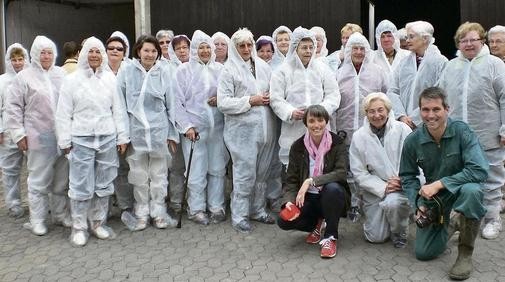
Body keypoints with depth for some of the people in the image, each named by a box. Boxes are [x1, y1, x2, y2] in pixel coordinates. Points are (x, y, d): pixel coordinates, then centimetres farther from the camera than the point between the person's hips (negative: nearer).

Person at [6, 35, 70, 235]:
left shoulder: (61, 74, 10)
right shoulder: (24, 77, 1)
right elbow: (13, 107, 0)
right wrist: (18, 134, -5)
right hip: (39, 138, -3)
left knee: (61, 180, 12)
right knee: (39, 181, 2)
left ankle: (61, 214, 25)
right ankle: (37, 220, 14)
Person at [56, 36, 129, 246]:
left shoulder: (110, 78, 7)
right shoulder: (72, 80, 1)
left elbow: (118, 109, 9)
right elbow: (64, 113, 2)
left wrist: (122, 136, 6)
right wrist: (65, 140, -2)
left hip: (107, 138, 3)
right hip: (81, 139, -2)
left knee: (104, 184, 9)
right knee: (81, 186, 0)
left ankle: (98, 223, 24)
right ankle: (78, 227, 14)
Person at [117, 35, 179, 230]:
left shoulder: (164, 71, -1)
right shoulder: (127, 72, -2)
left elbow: (171, 104, 2)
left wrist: (172, 133, 3)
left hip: (159, 130, 0)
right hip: (136, 131, 0)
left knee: (159, 174, 10)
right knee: (139, 176, 10)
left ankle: (158, 213, 24)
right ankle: (141, 214, 25)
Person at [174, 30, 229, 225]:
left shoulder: (220, 69, 7)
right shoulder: (184, 70, 0)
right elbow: (177, 101, -3)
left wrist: (221, 99, -8)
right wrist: (186, 126, -10)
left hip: (217, 127, 3)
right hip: (194, 128, -3)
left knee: (218, 169, 8)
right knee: (197, 171, 1)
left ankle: (216, 207, 21)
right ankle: (196, 209, 16)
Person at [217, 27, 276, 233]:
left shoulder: (263, 67, 11)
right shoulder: (229, 70, -4)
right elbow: (223, 103, -11)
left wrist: (269, 98, 0)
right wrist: (250, 101, -14)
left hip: (265, 128, 5)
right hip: (242, 130, -5)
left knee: (262, 173, 13)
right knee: (245, 174, -3)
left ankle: (257, 210, 28)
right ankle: (239, 216, 11)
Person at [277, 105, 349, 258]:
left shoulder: (337, 143, -10)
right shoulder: (298, 146, -4)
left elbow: (341, 173, -23)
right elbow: (291, 179, -4)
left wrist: (311, 181, -33)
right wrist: (289, 201, -24)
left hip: (331, 197, -2)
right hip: (308, 198, 2)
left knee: (332, 188, -37)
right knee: (284, 221, -22)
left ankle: (330, 237, -15)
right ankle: (318, 224, 9)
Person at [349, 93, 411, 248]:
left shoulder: (402, 129, -6)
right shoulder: (358, 137, -3)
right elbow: (358, 172, -5)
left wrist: (402, 179, -24)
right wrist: (383, 187, -16)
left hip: (401, 186, -1)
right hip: (374, 190, 2)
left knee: (393, 202, -36)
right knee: (375, 237, -3)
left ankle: (399, 234, -2)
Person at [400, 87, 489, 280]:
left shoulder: (462, 131, -20)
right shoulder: (413, 141, -11)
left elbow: (479, 170, -29)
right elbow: (407, 176, 2)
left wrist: (439, 183, -30)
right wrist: (419, 204, -12)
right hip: (433, 195, 3)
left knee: (471, 191, -40)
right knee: (423, 253, 0)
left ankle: (465, 253, -18)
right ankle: (444, 223, 33)